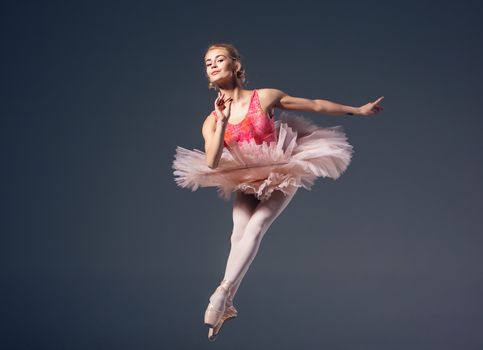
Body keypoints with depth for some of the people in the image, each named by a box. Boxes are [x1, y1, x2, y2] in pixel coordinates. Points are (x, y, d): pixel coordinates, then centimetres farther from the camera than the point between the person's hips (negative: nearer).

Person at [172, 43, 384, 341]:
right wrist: (223, 121, -30)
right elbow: (211, 163, -22)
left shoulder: (265, 97, -13)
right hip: (245, 181, 3)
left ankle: (223, 294, -22)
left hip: (281, 175, -3)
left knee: (255, 227, -21)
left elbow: (315, 105, -4)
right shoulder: (212, 121, -6)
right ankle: (226, 305, -4)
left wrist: (358, 110, 3)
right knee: (239, 234, -14)